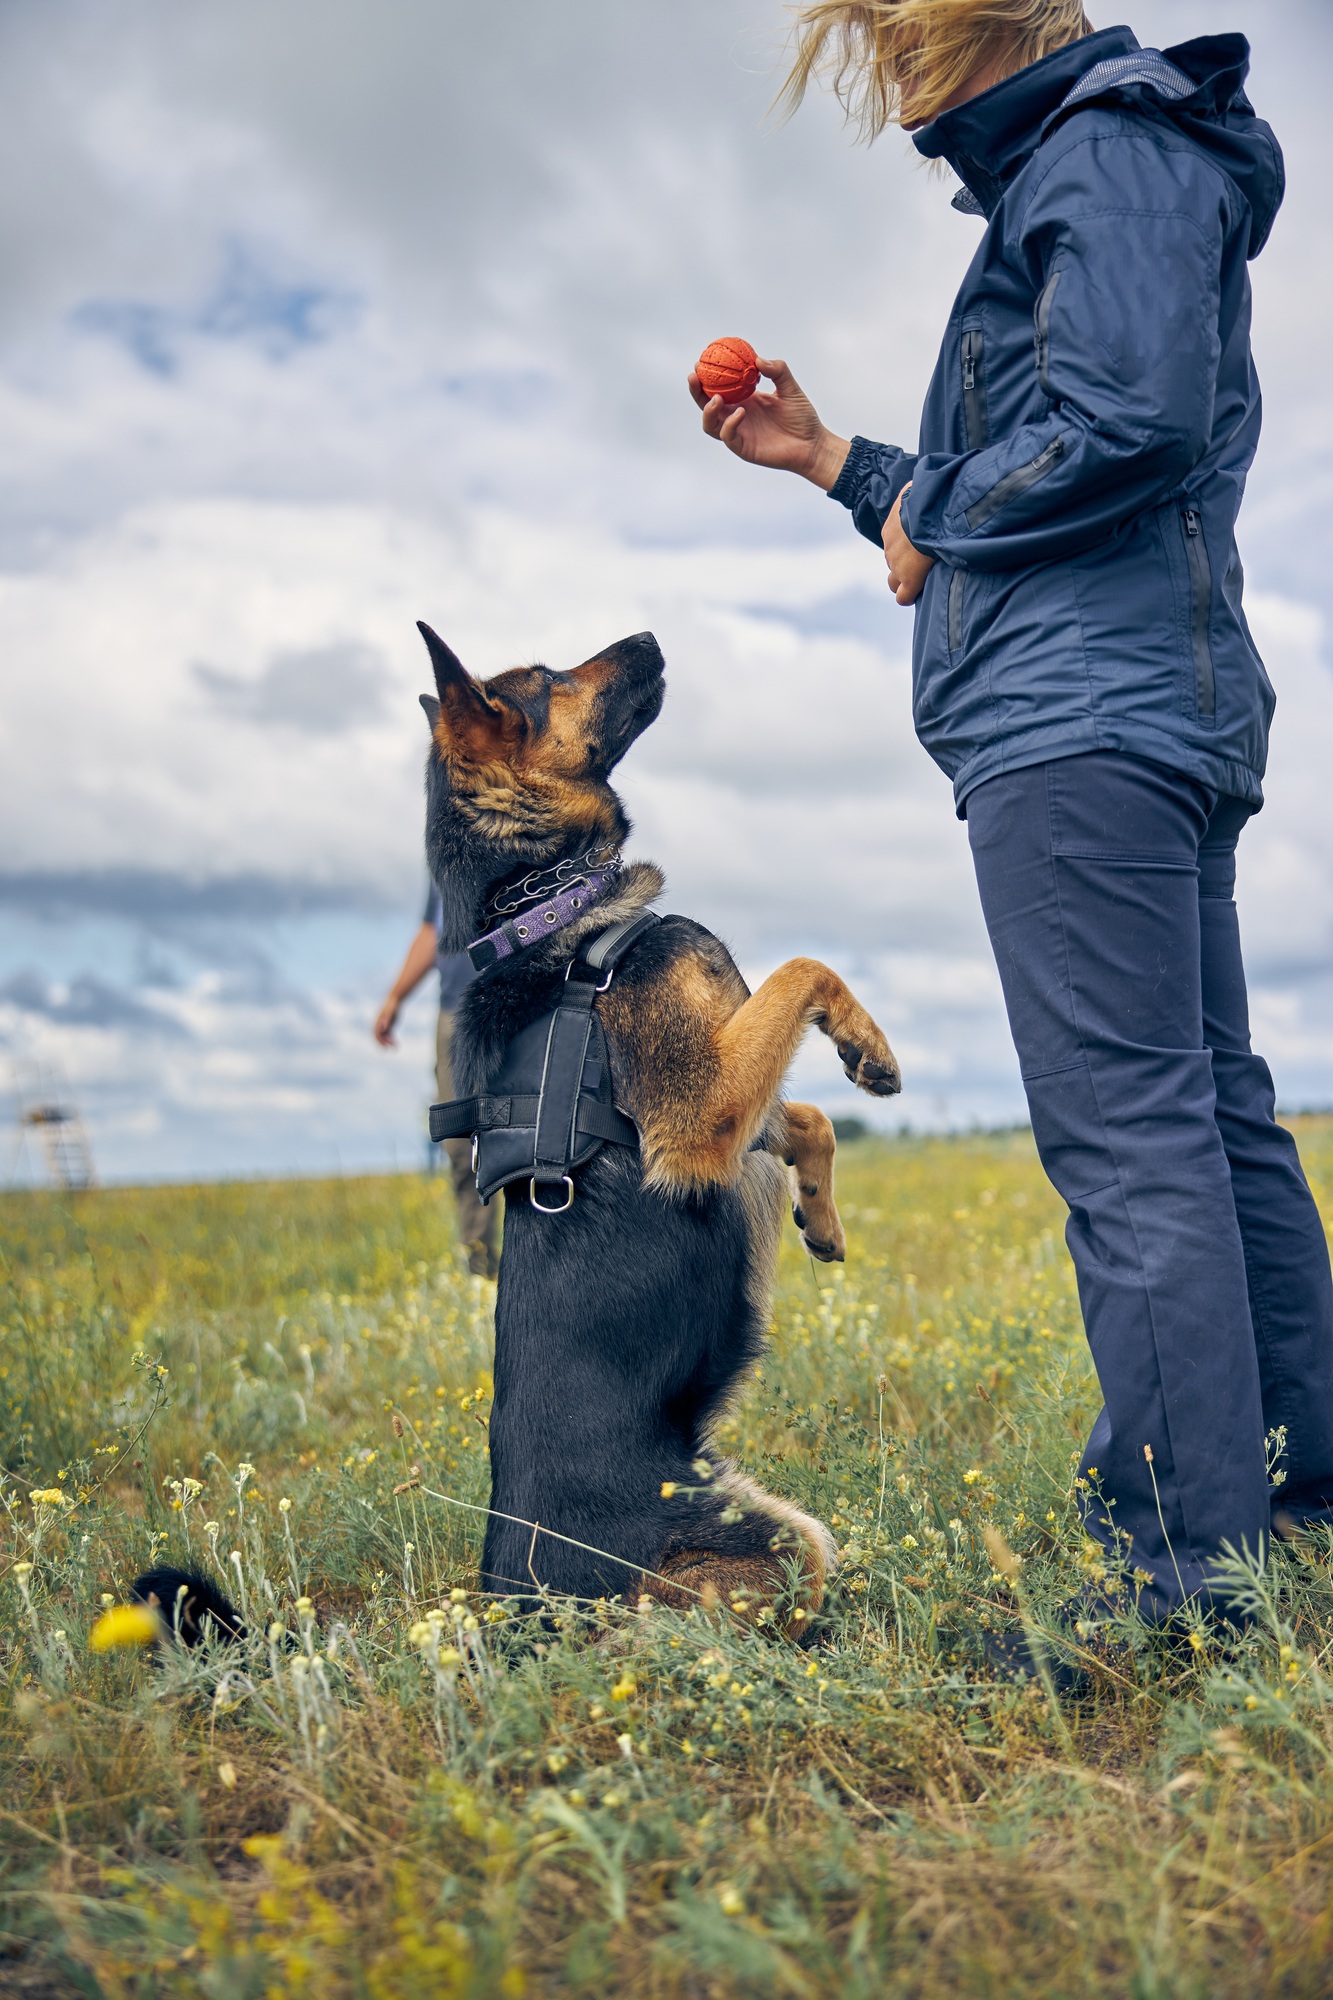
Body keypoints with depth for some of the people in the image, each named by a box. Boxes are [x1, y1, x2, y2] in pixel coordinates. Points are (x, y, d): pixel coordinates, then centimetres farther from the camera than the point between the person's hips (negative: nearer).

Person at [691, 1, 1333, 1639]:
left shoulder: (1110, 143, -2)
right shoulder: (1059, 178, 29)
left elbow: (1132, 422, -18)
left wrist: (932, 517, -5)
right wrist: (829, 459, 28)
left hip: (1082, 721, -11)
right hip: (1157, 713, 11)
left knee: (1127, 1131, -13)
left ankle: (1184, 1573, -9)